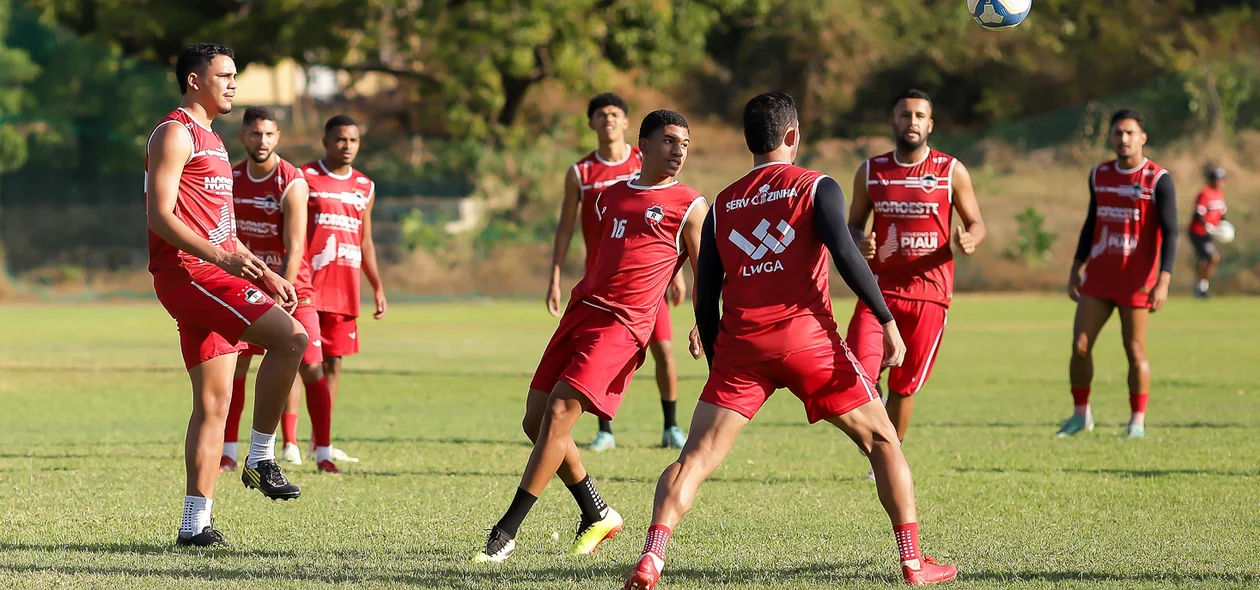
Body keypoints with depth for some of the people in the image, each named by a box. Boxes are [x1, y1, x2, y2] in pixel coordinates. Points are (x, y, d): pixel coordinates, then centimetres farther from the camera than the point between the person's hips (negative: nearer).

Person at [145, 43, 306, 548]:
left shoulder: (210, 141, 25)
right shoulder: (176, 133, -6)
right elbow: (160, 215, -16)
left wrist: (265, 274, 22)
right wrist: (222, 257, -25)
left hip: (214, 274, 10)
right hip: (187, 272, -10)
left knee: (214, 402, 5)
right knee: (290, 336, -22)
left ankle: (195, 523, 5)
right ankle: (261, 459, -13)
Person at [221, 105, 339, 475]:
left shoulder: (292, 183, -17)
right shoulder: (232, 179, 0)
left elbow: (294, 250, -21)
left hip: (292, 285, -4)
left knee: (311, 369, -8)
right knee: (233, 365, -3)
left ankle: (323, 455, -1)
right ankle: (228, 454, 4)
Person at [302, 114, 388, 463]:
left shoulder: (365, 187, 15)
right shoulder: (305, 179, -1)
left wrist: (377, 287, 17)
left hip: (345, 288, 5)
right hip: (308, 285, -5)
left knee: (333, 362, 7)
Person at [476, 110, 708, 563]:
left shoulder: (689, 207, 1)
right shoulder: (611, 196, 18)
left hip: (622, 326, -7)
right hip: (582, 311, 7)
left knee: (558, 414, -18)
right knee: (536, 421, 6)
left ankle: (507, 532, -16)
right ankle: (597, 516, 22)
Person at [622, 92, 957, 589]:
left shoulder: (722, 205, 16)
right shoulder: (816, 188, 4)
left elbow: (705, 298, 15)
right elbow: (845, 254, -11)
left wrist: (717, 363, 23)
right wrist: (887, 320, -10)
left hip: (740, 343, 3)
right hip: (806, 336, -3)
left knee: (696, 457, 1)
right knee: (881, 440, 12)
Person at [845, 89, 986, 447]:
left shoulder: (951, 172, 1)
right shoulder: (870, 172, 5)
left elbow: (976, 223, 7)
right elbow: (853, 224, 14)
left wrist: (969, 239, -17)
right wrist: (859, 243, -11)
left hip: (929, 292, -1)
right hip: (880, 287, 1)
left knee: (904, 387, 5)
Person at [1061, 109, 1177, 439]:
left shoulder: (1158, 180, -8)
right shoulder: (1099, 175, 9)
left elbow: (1170, 232, -11)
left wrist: (1164, 281, -19)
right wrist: (1076, 268, 17)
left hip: (1137, 282, -5)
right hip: (1098, 276, 5)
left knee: (1134, 350, -1)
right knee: (1080, 346, -1)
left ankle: (1137, 421, 11)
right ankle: (1081, 415, 14)